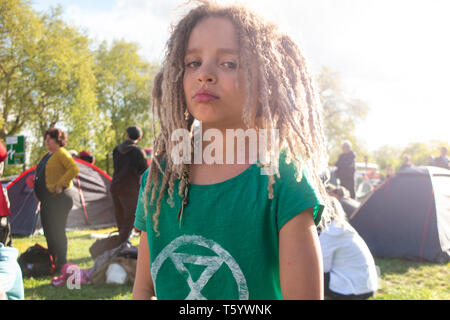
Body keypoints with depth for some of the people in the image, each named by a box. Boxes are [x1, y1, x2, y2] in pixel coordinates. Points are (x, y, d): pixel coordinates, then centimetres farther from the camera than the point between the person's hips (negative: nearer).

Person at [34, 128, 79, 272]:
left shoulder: (62, 153, -9)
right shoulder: (47, 156, 19)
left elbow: (74, 169, -23)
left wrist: (60, 185, -23)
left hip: (59, 198, -10)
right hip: (47, 198, 10)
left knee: (57, 231, -7)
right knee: (48, 231, 13)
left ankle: (61, 264, 2)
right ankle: (52, 261, 24)